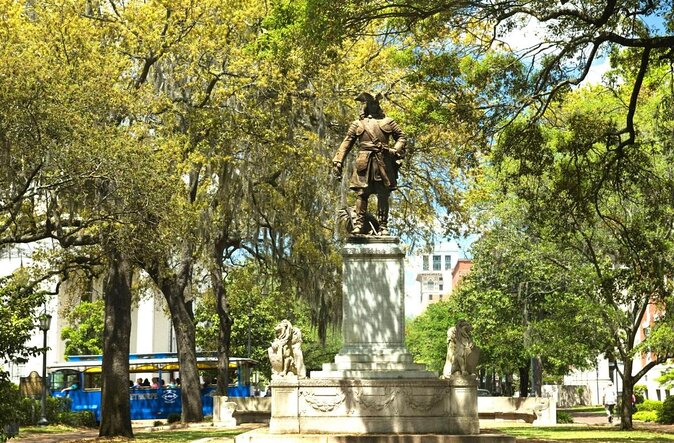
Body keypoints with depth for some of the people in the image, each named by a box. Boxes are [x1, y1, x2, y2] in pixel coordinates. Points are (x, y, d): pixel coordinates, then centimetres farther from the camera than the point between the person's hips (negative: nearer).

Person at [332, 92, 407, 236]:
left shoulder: (388, 122, 17)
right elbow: (346, 143, 10)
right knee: (361, 193, -7)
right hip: (364, 163, 0)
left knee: (383, 196, -1)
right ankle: (359, 224, -7)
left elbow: (402, 137, 16)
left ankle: (383, 226, 1)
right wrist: (338, 161, 0)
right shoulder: (358, 124, 15)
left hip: (383, 163, 1)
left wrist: (396, 151, -3)